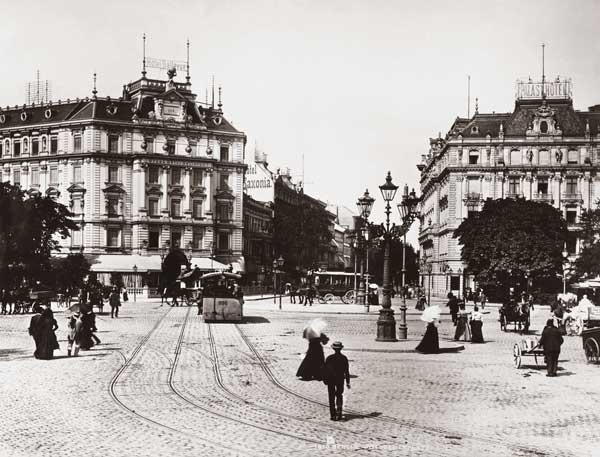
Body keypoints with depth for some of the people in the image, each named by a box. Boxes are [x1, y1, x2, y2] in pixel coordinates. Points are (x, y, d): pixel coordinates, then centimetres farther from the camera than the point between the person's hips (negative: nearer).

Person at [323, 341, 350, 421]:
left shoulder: (329, 358, -7)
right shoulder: (344, 358, -5)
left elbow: (325, 370, -3)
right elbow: (347, 371, -2)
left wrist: (325, 379, 9)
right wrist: (348, 382, 4)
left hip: (330, 379, -1)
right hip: (340, 379, 1)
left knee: (331, 397, 6)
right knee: (339, 396, 16)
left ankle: (333, 415, 3)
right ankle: (339, 413, 1)